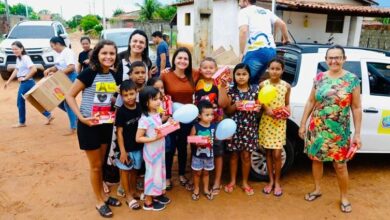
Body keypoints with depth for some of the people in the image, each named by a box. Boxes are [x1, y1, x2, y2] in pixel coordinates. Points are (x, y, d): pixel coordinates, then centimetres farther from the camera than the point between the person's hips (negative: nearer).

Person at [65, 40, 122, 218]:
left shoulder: (113, 75, 1)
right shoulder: (88, 73, -17)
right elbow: (70, 96, -14)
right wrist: (81, 117, -22)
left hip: (106, 124, 5)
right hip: (89, 125, -5)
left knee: (102, 163, 20)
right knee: (95, 166, 8)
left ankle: (103, 195, 38)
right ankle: (99, 201, 26)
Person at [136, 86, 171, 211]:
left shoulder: (157, 114, 0)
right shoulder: (145, 119, -24)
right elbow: (138, 138, -22)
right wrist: (154, 138, -30)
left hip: (160, 149, 8)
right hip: (151, 151, -8)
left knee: (159, 171, 20)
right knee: (152, 173, 5)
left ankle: (157, 194, 39)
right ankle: (148, 202, 23)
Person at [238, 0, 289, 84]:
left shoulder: (244, 12, 6)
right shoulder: (266, 11, 27)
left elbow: (243, 31, -11)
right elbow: (282, 24, 22)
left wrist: (241, 52, -9)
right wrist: (286, 39, 38)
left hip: (256, 51, -7)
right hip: (271, 51, 8)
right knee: (254, 80, 18)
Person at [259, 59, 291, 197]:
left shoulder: (286, 86, -2)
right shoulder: (263, 85, -2)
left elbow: (287, 104, 8)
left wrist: (287, 111, -12)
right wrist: (266, 109, -15)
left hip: (280, 123, -1)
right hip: (266, 122, 1)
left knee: (277, 154, -2)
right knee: (268, 153, 9)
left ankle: (277, 182, 17)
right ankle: (271, 181, 25)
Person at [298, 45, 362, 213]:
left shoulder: (352, 79, -5)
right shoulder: (319, 78, 1)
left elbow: (356, 108, -4)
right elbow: (311, 102, 7)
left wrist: (357, 133, -6)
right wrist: (303, 124, 5)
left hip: (339, 131, -2)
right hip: (317, 129, 3)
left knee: (340, 165, 5)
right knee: (316, 159, 14)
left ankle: (344, 197, 27)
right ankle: (317, 190, 35)